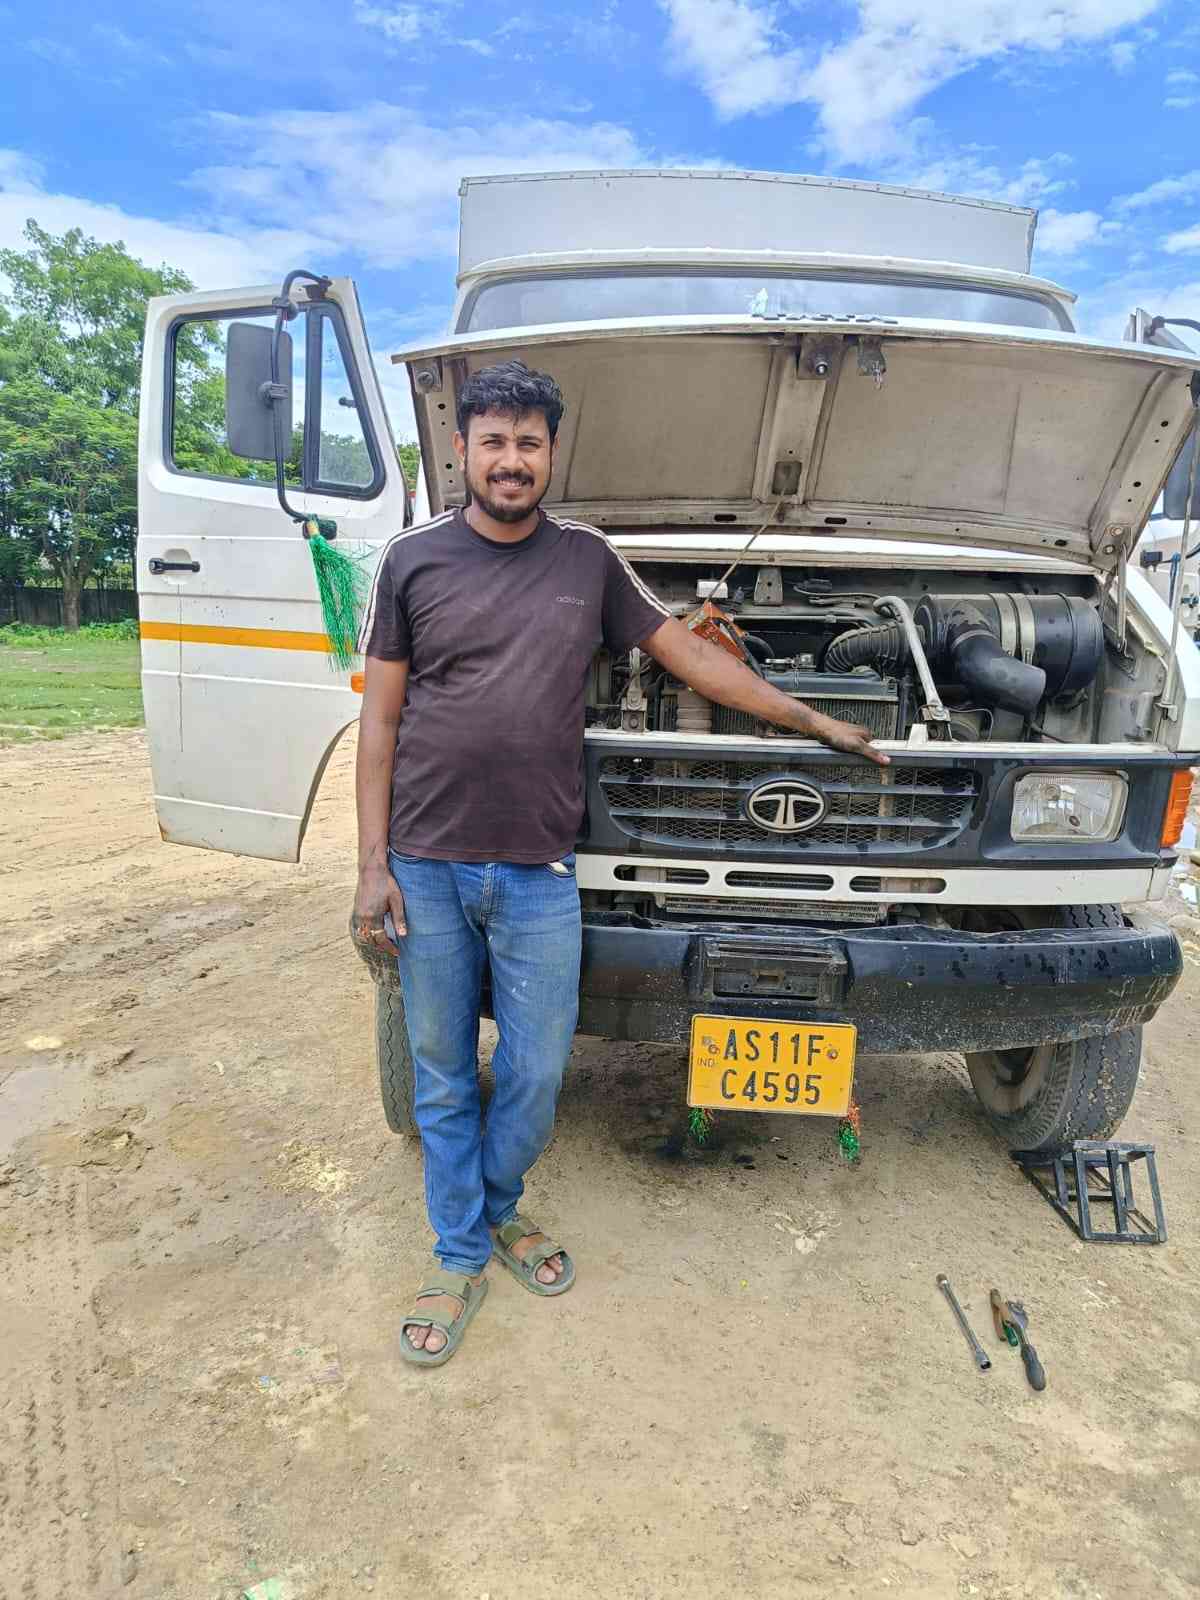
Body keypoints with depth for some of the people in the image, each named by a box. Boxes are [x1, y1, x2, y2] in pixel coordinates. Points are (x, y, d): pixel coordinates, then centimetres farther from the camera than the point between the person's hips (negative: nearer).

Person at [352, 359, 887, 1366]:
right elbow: (381, 717, 3)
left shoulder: (588, 562, 7)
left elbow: (692, 656, 13)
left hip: (538, 875, 1)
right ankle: (462, 1256, 32)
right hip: (426, 867, 0)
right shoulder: (414, 562, 3)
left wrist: (820, 726, 15)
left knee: (535, 1075, 8)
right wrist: (372, 865, -3)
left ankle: (500, 1209, 39)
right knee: (442, 1076, 11)